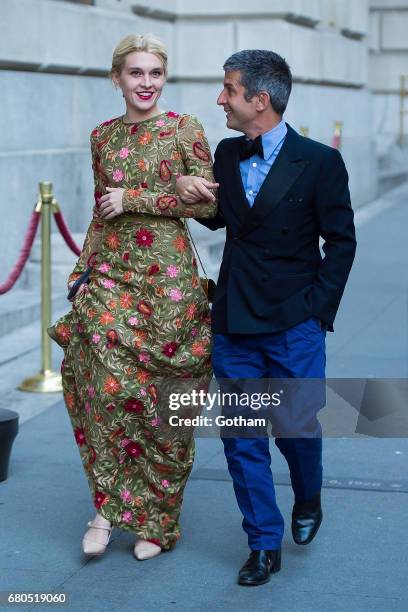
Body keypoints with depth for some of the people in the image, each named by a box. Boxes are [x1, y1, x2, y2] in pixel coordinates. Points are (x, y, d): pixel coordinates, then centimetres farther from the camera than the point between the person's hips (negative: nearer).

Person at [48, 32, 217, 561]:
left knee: (162, 398, 3)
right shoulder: (102, 136, 11)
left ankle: (157, 520, 18)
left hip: (167, 276, -3)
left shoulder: (185, 129, -2)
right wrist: (82, 269, 10)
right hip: (110, 274, 3)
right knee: (109, 382, -12)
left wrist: (134, 199, -11)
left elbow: (208, 203, -8)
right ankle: (108, 505, 3)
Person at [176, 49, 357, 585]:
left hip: (294, 325, -4)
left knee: (297, 427, 3)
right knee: (242, 438, 4)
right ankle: (264, 545, 17)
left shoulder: (319, 162, -8)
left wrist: (316, 309, -8)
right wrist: (188, 192, 1)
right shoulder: (227, 154, 7)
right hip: (234, 324, 4)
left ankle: (308, 497, 36)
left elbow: (341, 241, -3)